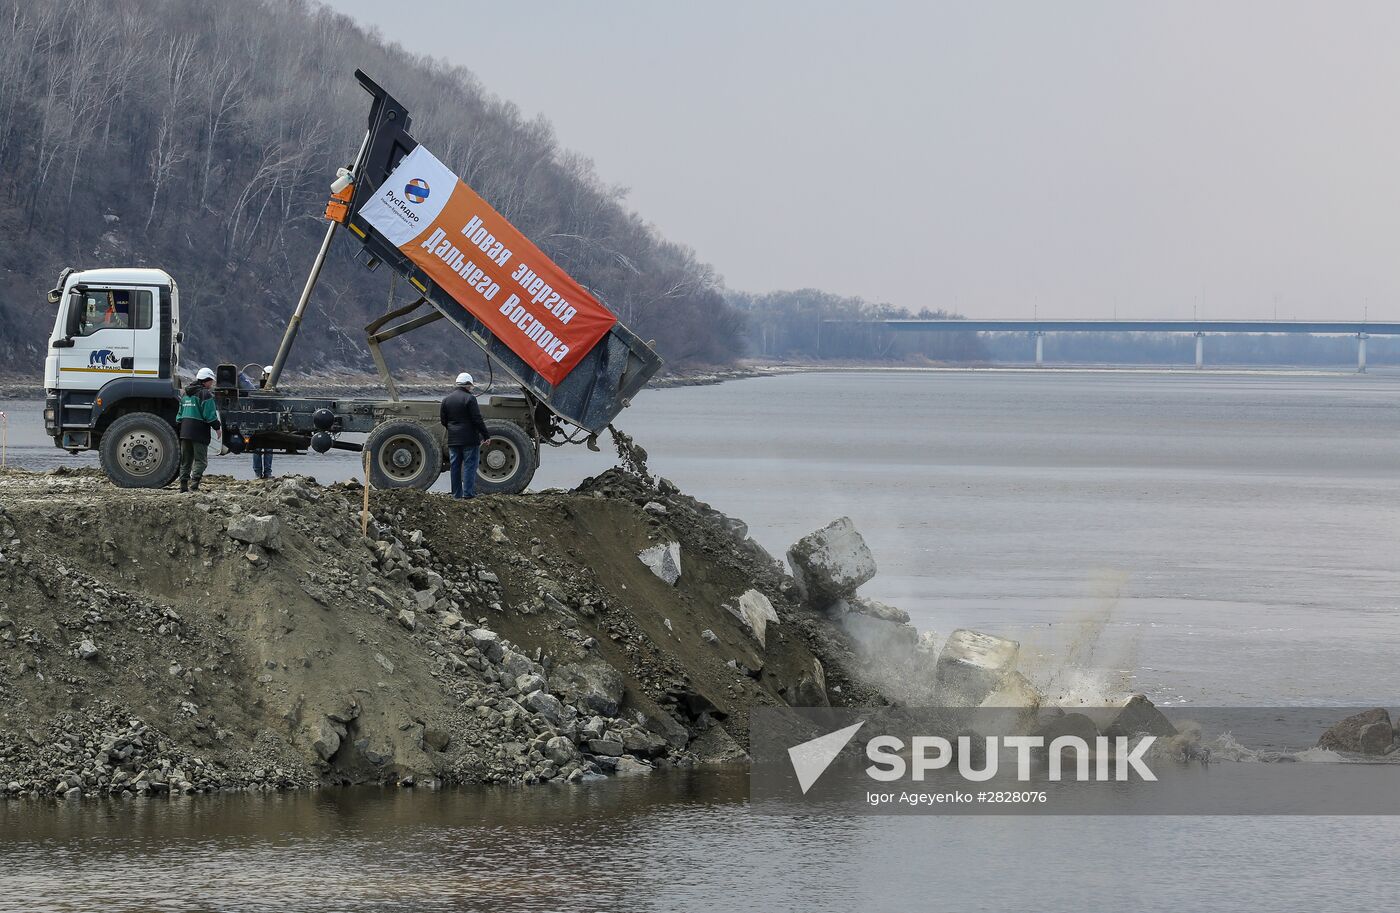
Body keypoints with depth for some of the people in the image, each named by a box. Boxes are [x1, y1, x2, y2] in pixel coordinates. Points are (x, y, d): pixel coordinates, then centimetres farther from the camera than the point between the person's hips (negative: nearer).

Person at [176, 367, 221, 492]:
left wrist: (180, 426, 26)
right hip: (199, 432, -7)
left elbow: (180, 415, 21)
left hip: (185, 431, 7)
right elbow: (210, 415, -13)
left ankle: (183, 485, 10)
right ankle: (194, 483, -20)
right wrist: (217, 427, -3)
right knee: (201, 460, -6)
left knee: (185, 461, 12)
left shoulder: (186, 394, 17)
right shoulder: (205, 394, -9)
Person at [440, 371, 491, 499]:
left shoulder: (446, 399, 9)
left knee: (455, 466, 10)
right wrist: (486, 435, -7)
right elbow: (477, 419, -14)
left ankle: (456, 494, 11)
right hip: (469, 439, -6)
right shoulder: (469, 399, -11)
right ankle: (468, 492, -9)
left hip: (453, 439, 6)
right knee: (470, 465, -3)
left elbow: (443, 420, 14)